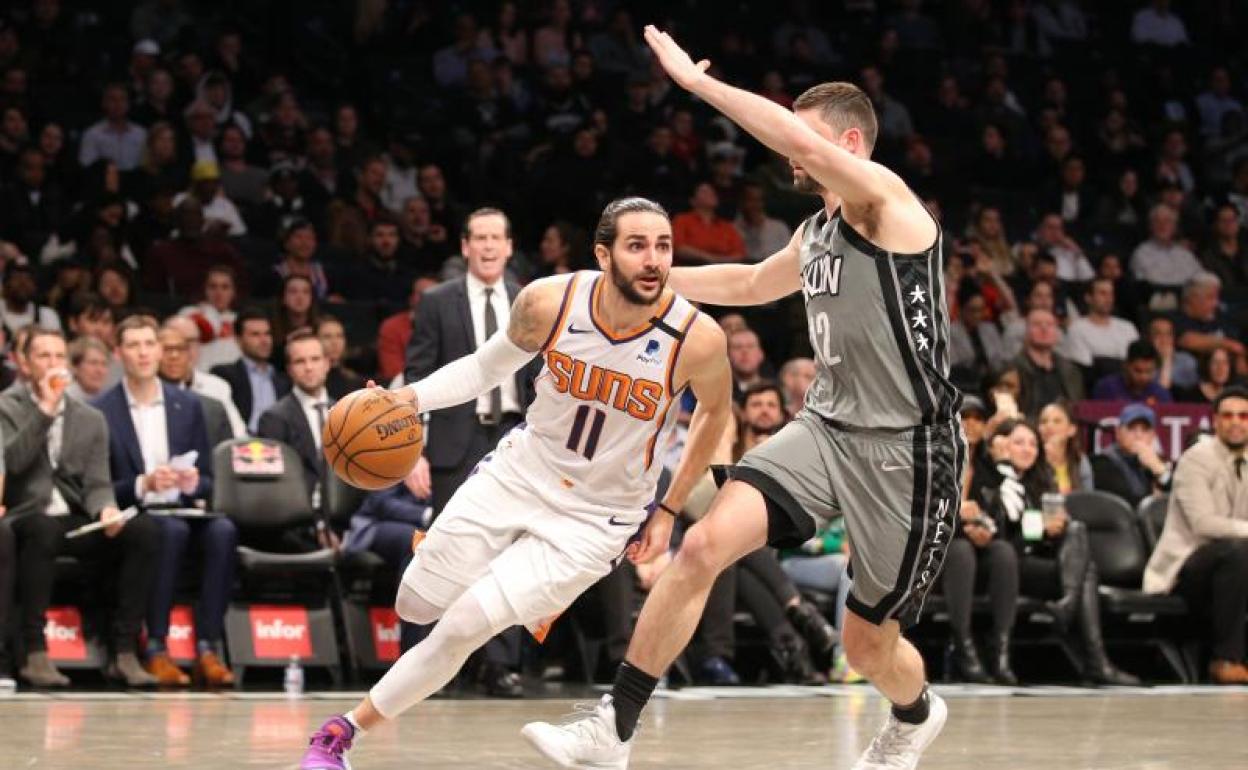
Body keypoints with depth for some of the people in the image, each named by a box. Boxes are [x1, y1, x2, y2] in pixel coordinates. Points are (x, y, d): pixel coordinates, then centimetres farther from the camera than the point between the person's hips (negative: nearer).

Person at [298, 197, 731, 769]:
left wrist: (669, 511, 3)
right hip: (518, 476, 3)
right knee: (415, 607, 12)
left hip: (594, 520, -3)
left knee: (462, 626, -14)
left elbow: (716, 410, 0)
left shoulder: (697, 339, -23)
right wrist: (411, 397, -14)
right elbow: (486, 367, 3)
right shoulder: (548, 302, -18)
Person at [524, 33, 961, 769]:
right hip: (829, 427, 7)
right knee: (705, 545, -15)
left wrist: (697, 81, -25)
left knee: (869, 643, 6)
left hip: (907, 450, -7)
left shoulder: (888, 199, -12)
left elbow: (799, 138, -30)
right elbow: (753, 283, 35)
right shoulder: (817, 231, 13)